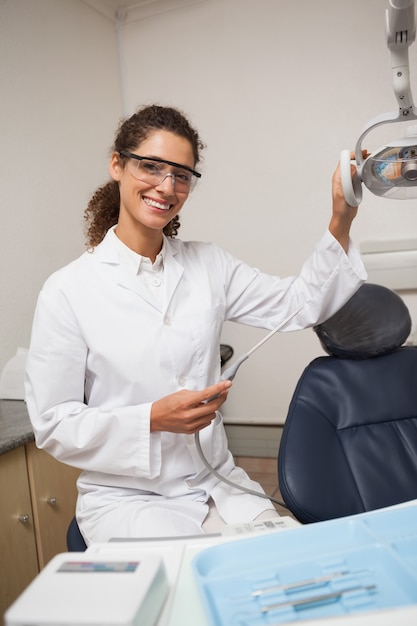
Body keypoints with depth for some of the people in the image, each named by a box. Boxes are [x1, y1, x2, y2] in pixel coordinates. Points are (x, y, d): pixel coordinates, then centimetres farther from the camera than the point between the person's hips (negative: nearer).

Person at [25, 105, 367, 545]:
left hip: (216, 485, 4)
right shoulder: (67, 292, -11)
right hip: (126, 498, -3)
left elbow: (301, 304, 3)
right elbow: (53, 425, -9)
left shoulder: (208, 265, 3)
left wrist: (341, 223, -10)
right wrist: (153, 419, -21)